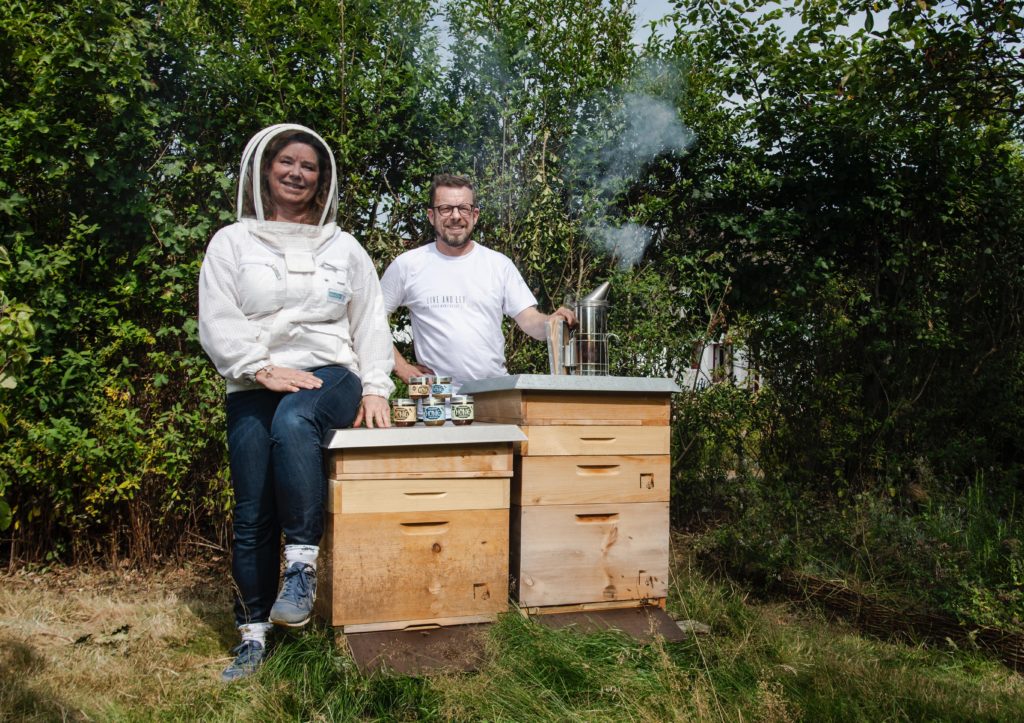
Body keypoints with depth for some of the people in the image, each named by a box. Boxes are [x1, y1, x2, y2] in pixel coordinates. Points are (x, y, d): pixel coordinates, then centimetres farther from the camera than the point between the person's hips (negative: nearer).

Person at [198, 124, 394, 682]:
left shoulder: (343, 247, 16)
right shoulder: (232, 243, 11)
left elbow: (370, 322, 12)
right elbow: (217, 324, 1)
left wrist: (375, 387, 0)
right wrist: (263, 368, -13)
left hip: (329, 373, -1)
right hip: (254, 386, 1)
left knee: (293, 421, -36)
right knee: (252, 515, -3)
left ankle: (302, 563, -29)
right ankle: (252, 633, 10)